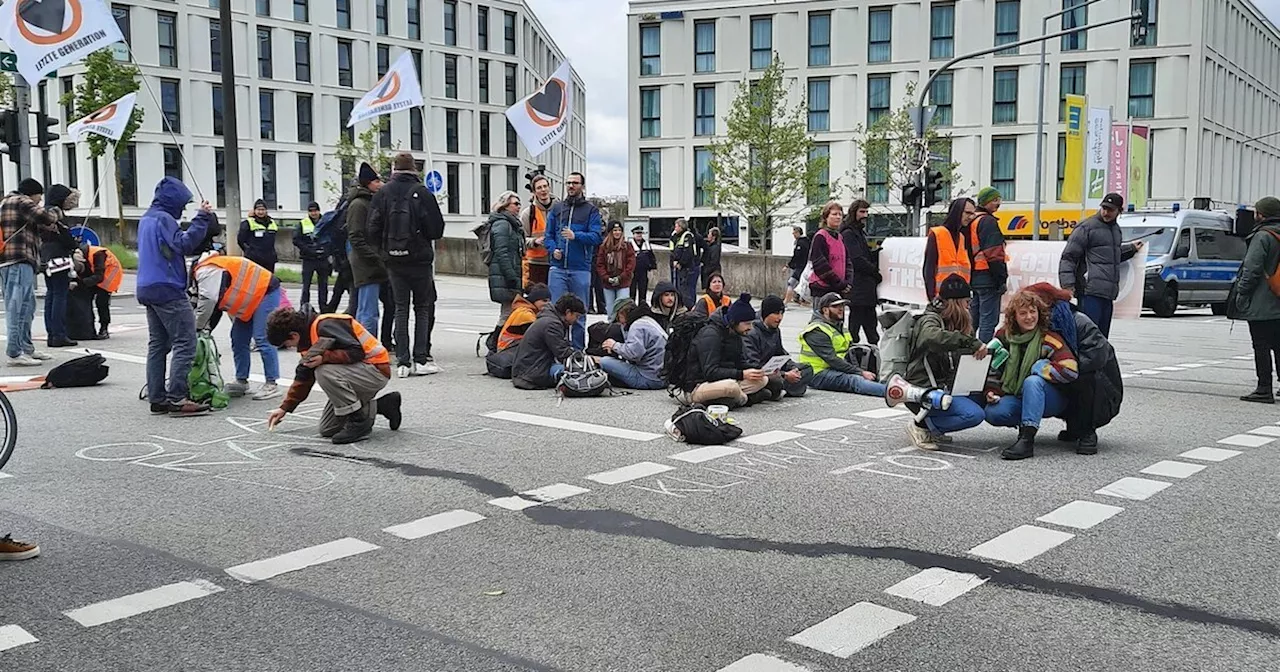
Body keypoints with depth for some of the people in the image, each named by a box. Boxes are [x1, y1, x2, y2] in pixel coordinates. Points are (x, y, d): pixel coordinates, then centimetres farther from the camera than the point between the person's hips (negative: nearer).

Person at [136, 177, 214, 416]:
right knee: (185, 344, -9)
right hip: (168, 290, -10)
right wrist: (202, 218, -21)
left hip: (149, 289, 10)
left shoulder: (147, 218, 19)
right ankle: (176, 399, -13)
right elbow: (184, 244, -23)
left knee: (158, 344, 11)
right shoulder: (164, 219, -11)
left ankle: (157, 399, 12)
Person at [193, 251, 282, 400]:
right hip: (251, 299, 11)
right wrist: (204, 326, -1)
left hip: (265, 292, -11)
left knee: (262, 339, -15)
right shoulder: (204, 272, 13)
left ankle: (271, 385, -12)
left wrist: (197, 326, -20)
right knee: (238, 341, 11)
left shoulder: (206, 271, -20)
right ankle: (241, 382, 18)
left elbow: (208, 300, -31)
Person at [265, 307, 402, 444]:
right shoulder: (309, 331, 8)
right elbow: (303, 378, 17)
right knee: (327, 430, 7)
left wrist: (324, 357, -31)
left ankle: (359, 423, -16)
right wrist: (285, 407, 17)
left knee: (324, 372, -31)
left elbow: (356, 352, -27)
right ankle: (383, 405, 17)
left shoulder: (325, 326, -21)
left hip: (376, 370, -10)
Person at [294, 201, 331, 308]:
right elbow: (296, 240, -4)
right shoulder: (302, 224, 1)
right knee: (306, 285, -1)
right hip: (308, 260, -2)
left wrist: (327, 250, -5)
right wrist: (310, 250, -13)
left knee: (323, 285, 7)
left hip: (323, 260, 2)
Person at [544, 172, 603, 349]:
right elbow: (548, 235, 15)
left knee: (579, 312, 5)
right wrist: (553, 249, -5)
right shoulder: (557, 208, 13)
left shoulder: (591, 210, 4)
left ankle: (578, 349, 14)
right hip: (557, 268, 2)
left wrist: (576, 236, -21)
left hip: (581, 269, -2)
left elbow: (596, 236, -6)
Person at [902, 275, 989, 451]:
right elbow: (931, 337, -36)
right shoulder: (929, 320, -10)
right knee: (974, 415, -22)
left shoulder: (951, 323, 18)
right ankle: (922, 426, -7)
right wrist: (973, 343, -38)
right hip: (924, 392, -10)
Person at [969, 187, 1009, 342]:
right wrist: (1002, 279, -16)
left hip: (973, 276, 10)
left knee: (974, 317, 17)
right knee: (989, 320, -8)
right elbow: (994, 254, -19)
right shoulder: (988, 222, -13)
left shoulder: (972, 221, 17)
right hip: (987, 277, -10)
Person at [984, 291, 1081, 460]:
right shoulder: (1004, 336, 2)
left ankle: (1026, 440, -42)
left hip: (1053, 399, -4)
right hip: (1017, 398, 4)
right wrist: (992, 392, -3)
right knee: (992, 412, -25)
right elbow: (993, 367, 13)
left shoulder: (1048, 338, -12)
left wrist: (1038, 368, -17)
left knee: (1032, 381, -37)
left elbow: (1071, 370, -24)